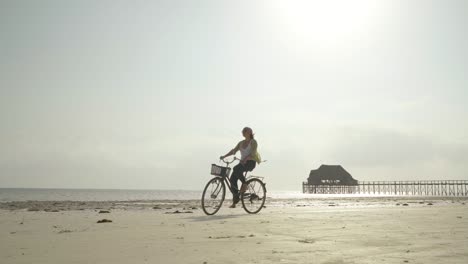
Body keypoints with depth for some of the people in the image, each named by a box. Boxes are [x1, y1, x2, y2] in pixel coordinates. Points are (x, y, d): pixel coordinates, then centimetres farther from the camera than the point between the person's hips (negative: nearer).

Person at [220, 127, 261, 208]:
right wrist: (224, 156, -4)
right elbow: (234, 150, 10)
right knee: (232, 179, -9)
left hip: (251, 162, -7)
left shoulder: (253, 142, -2)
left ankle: (244, 184, -13)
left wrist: (245, 159, -32)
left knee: (236, 169, -34)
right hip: (242, 162, 7)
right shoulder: (241, 143, 17)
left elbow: (252, 153, -16)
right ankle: (235, 200, -2)